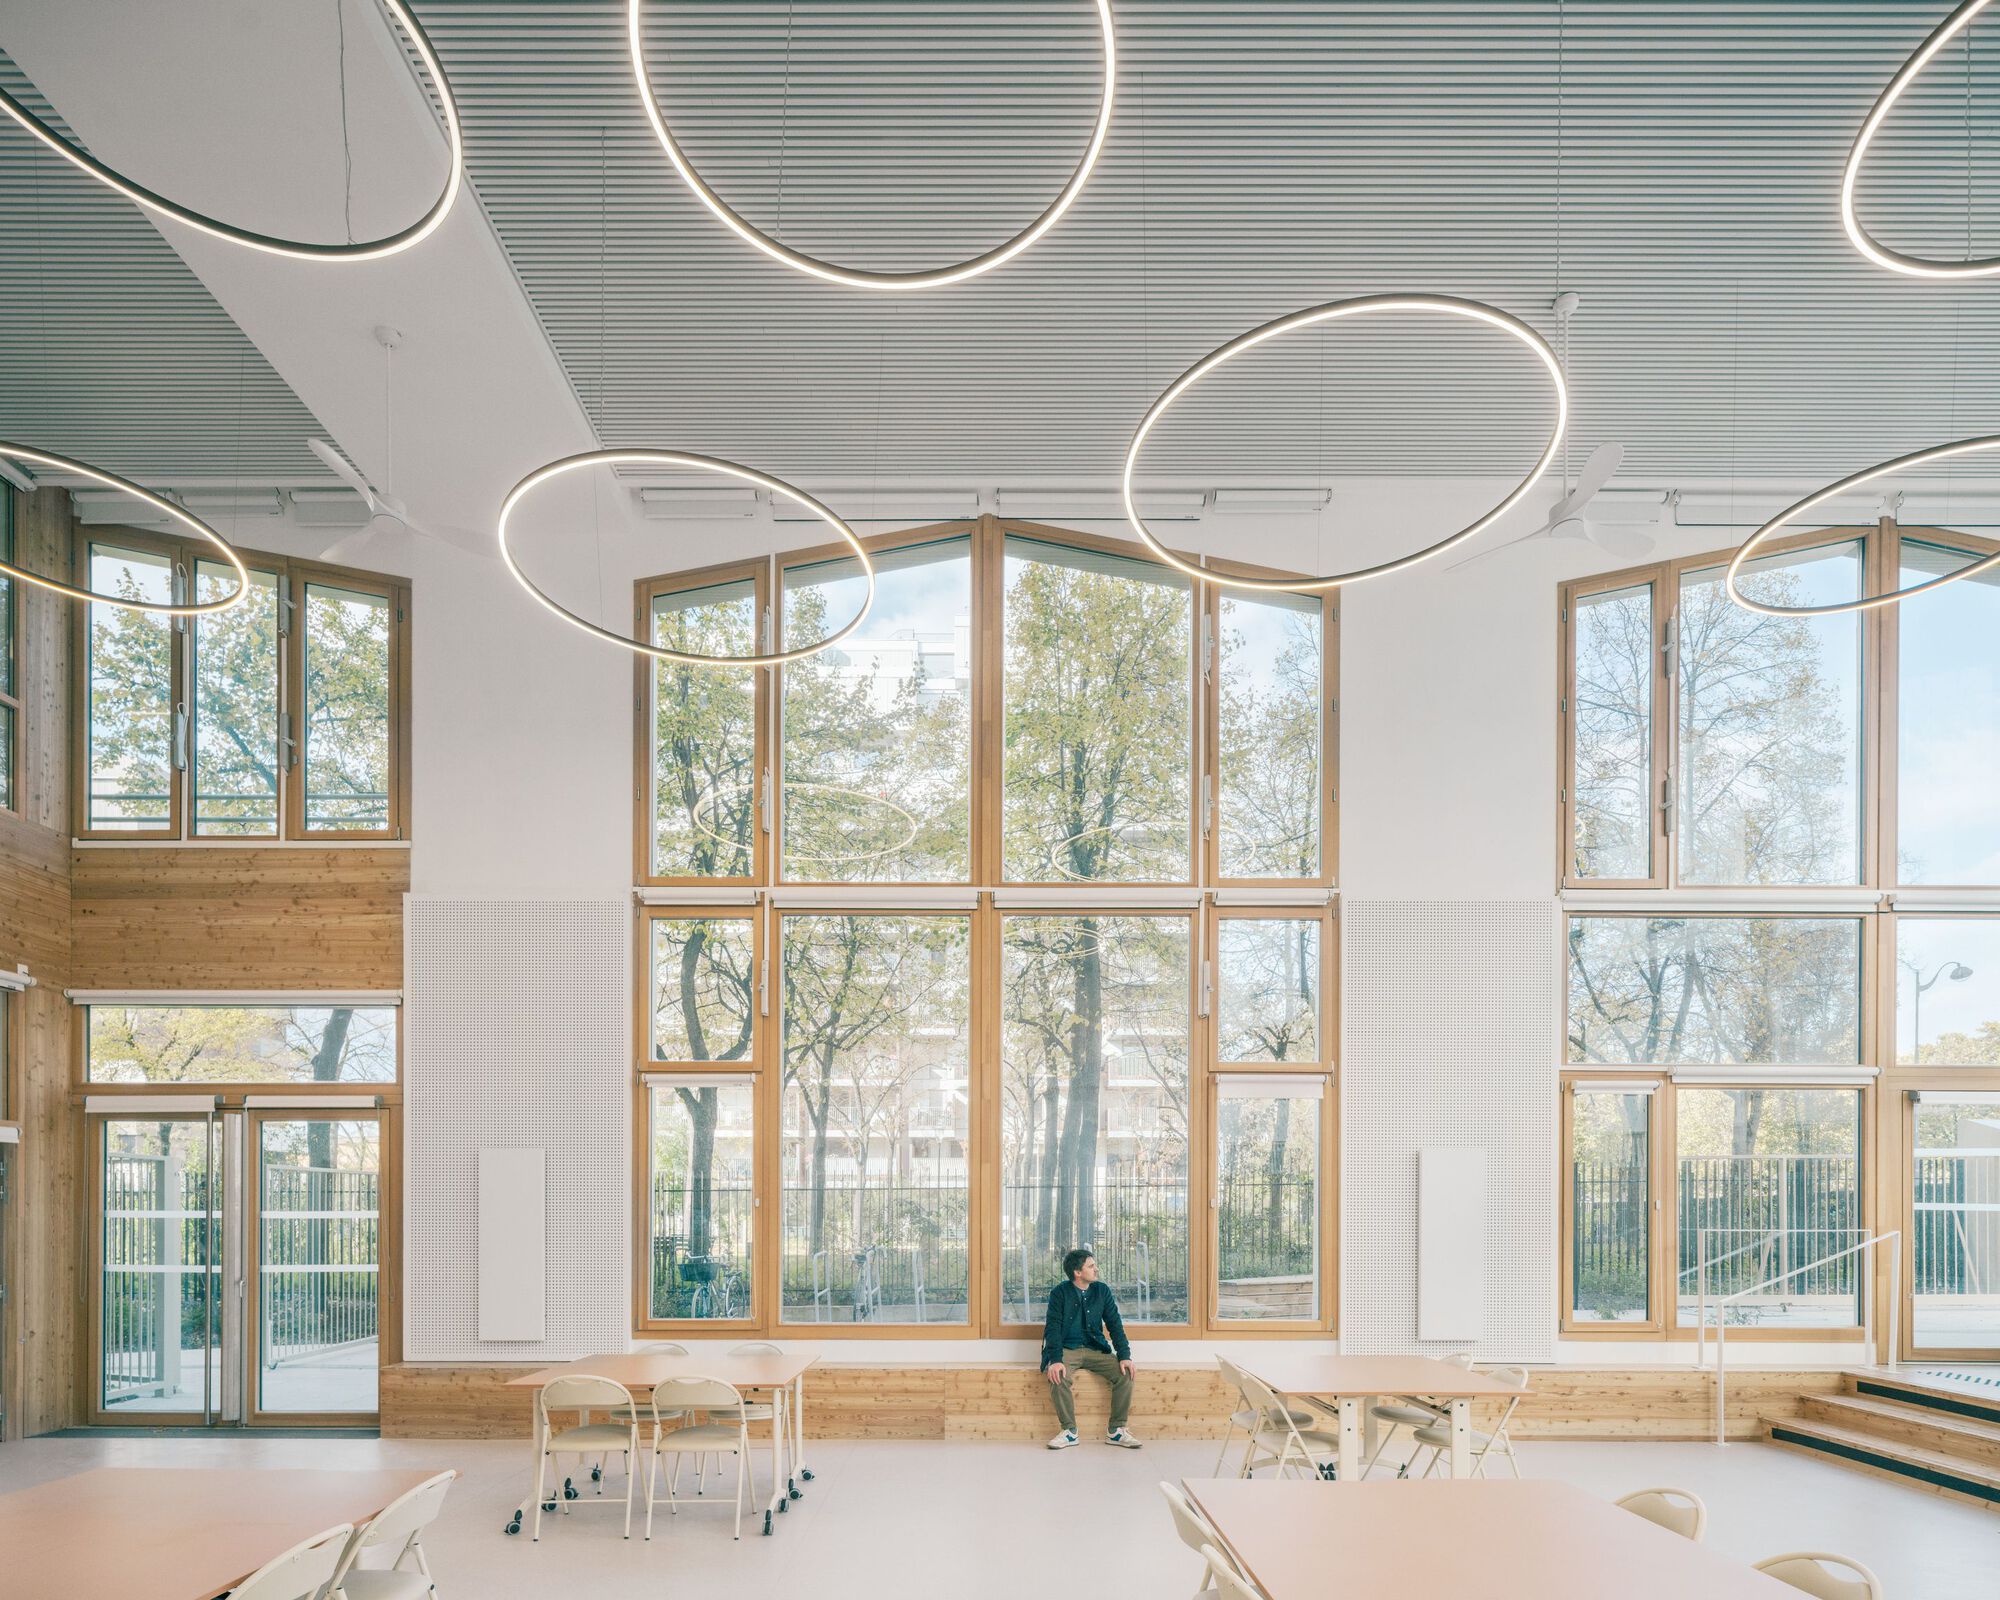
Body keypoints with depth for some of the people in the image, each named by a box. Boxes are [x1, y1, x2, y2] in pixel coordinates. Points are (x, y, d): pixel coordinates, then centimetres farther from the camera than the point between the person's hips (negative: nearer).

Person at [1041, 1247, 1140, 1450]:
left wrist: (1124, 1356, -11)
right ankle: (1070, 1431, -19)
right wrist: (1056, 1360, -27)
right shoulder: (1060, 1293, -6)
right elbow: (1053, 1327, -12)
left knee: (1125, 1373, -22)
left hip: (1096, 1349, 3)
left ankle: (1117, 1431, -11)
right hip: (1067, 1349, -3)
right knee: (1057, 1376, -34)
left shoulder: (1102, 1291, 4)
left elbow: (1115, 1324, 2)